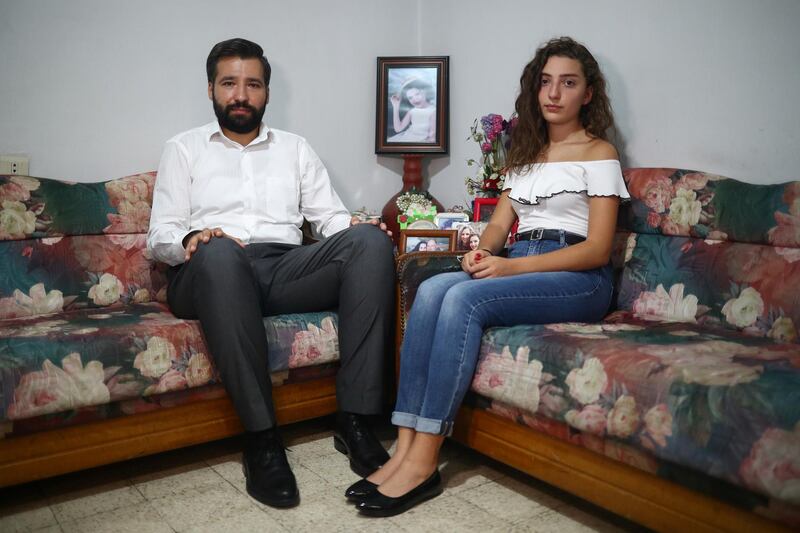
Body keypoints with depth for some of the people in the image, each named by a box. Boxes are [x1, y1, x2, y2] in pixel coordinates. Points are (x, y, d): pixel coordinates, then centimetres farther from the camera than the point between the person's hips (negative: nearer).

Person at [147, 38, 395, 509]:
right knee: (219, 251, -39)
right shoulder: (184, 149, 18)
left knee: (369, 241, -25)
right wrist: (190, 238, -16)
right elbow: (160, 234, 8)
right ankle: (262, 438, -34)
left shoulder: (295, 148, 24)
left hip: (286, 269, 3)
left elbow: (331, 216, 15)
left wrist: (357, 227, -10)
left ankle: (356, 420, -28)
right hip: (211, 277, -2)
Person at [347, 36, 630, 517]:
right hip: (517, 267, 6)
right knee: (431, 289, -24)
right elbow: (499, 222, 15)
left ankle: (424, 460, -29)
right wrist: (482, 250, -10)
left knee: (464, 299, -32)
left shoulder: (598, 152, 3)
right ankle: (406, 446, -28)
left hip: (579, 279, -5)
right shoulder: (527, 151, 23)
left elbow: (598, 248, -7)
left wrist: (511, 266, -18)